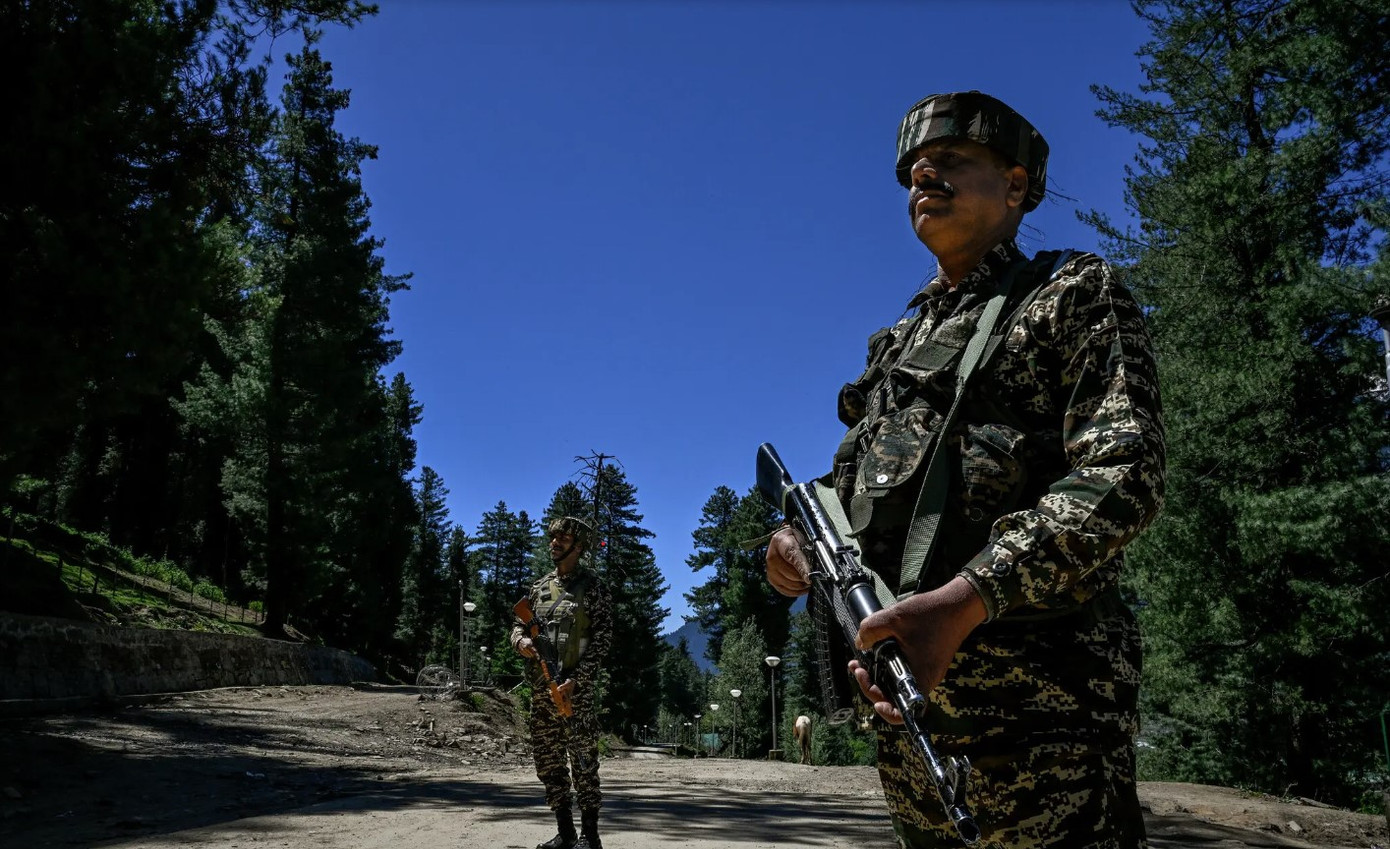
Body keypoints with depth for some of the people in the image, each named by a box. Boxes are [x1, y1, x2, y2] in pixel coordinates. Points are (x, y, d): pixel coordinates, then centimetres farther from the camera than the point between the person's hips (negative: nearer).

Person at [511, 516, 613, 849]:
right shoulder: (539, 587, 14)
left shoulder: (591, 587, -3)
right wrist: (521, 640, -7)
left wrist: (576, 679, -18)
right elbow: (518, 623, 19)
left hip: (575, 688, -6)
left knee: (583, 762, -4)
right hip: (540, 690, 6)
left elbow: (602, 638, -9)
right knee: (548, 763, 10)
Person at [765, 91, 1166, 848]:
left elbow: (1124, 473, -13)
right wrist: (800, 536, 2)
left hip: (1035, 697, -7)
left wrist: (964, 601, -27)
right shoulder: (897, 341, 22)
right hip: (904, 695, 7)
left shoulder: (1073, 296, 1)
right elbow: (853, 478, 27)